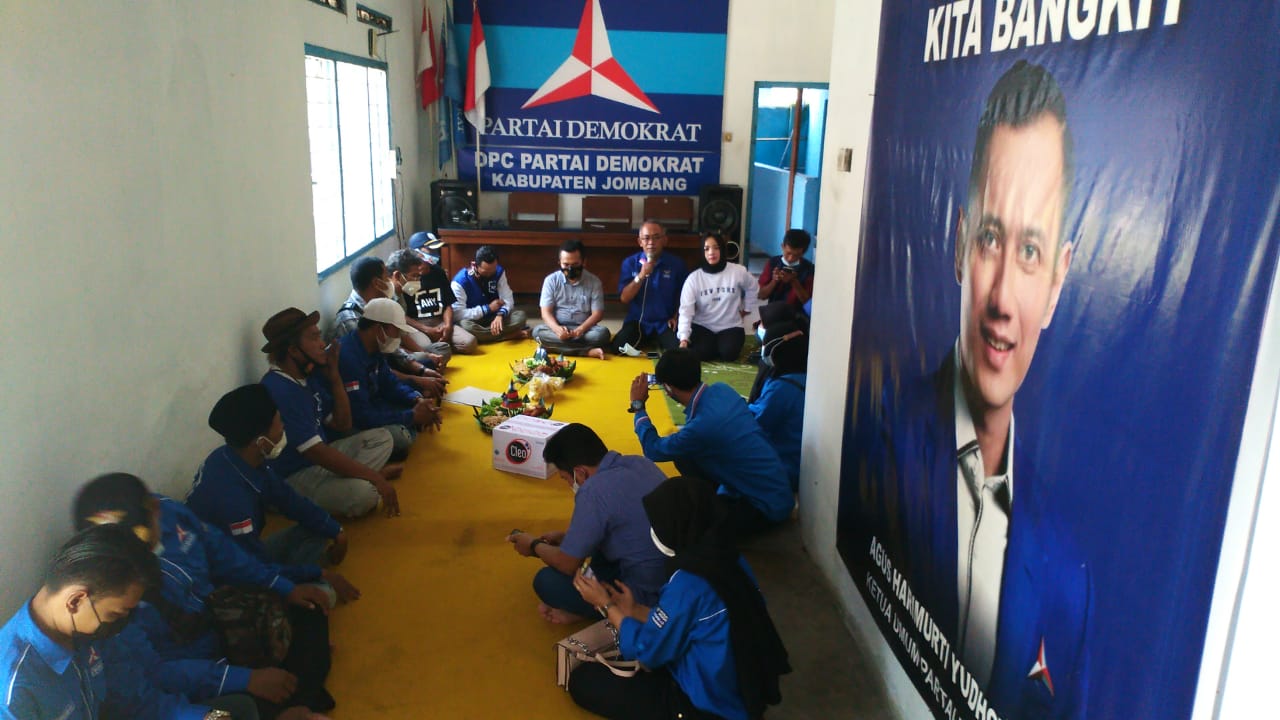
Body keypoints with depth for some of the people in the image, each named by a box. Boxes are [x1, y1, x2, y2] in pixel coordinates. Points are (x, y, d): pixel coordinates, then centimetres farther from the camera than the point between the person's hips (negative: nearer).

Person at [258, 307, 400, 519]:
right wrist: (374, 477, -25)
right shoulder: (279, 390, -24)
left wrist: (335, 377, -5)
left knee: (381, 437, 10)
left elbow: (342, 425, 8)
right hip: (292, 477, -10)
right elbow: (316, 452, -28)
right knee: (363, 493, -33)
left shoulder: (310, 375, 4)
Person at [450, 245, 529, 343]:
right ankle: (512, 334, -27)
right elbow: (458, 314, -24)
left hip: (493, 317, 3)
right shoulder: (460, 282, -22)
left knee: (520, 316, -21)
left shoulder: (499, 272, -8)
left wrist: (500, 315, -32)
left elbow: (508, 299, -10)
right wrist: (488, 308, -23)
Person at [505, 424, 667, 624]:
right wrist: (566, 537, 21)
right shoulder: (639, 462, 1)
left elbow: (567, 564, -10)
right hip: (676, 571, 9)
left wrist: (535, 546, 9)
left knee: (546, 582, -1)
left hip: (647, 595, -8)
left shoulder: (594, 491, -23)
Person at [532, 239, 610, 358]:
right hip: (558, 328, 1)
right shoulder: (551, 280, 0)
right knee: (538, 332, -32)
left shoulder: (594, 282, -1)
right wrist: (557, 329, -28)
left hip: (583, 329, -1)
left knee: (602, 333, -31)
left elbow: (597, 313, -4)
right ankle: (588, 351, -35)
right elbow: (546, 312, -5)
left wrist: (581, 329, -25)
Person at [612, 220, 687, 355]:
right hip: (637, 321, 0)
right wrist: (641, 275, -18)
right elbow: (624, 298, -8)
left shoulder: (676, 264, -2)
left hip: (665, 323, 0)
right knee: (617, 347, -25)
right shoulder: (630, 263, -1)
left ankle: (658, 341, 5)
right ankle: (647, 341, 3)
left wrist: (676, 317, -4)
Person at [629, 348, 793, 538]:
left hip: (769, 506, -8)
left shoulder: (702, 426, -31)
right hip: (772, 485, 8)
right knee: (684, 457, 2)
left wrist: (638, 406, -3)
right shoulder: (720, 389, -6)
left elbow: (653, 450, -13)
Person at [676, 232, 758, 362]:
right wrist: (684, 338, -29)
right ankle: (712, 344, 11)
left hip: (730, 326, 0)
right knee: (700, 353, -26)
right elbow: (686, 310, -18)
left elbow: (751, 288, 14)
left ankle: (723, 342, 10)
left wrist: (745, 310, 12)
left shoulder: (738, 271, -8)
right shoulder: (694, 278, -10)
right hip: (702, 326, 0)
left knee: (728, 353, -27)